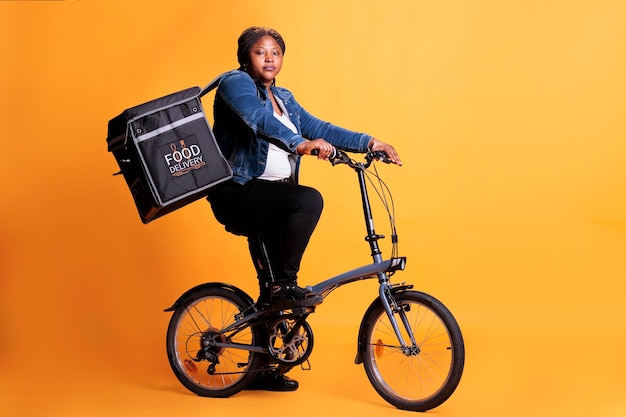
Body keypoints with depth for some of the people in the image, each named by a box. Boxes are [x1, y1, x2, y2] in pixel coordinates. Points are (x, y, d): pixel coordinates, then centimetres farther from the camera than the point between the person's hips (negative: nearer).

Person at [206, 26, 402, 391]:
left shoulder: (283, 98, 18)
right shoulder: (235, 82, -7)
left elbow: (317, 128, 10)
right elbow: (258, 118, -26)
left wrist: (369, 142, -1)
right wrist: (300, 144, -41)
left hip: (268, 199, 9)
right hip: (237, 194, -8)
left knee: (271, 290, 12)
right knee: (308, 199, -31)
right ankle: (286, 285, -18)